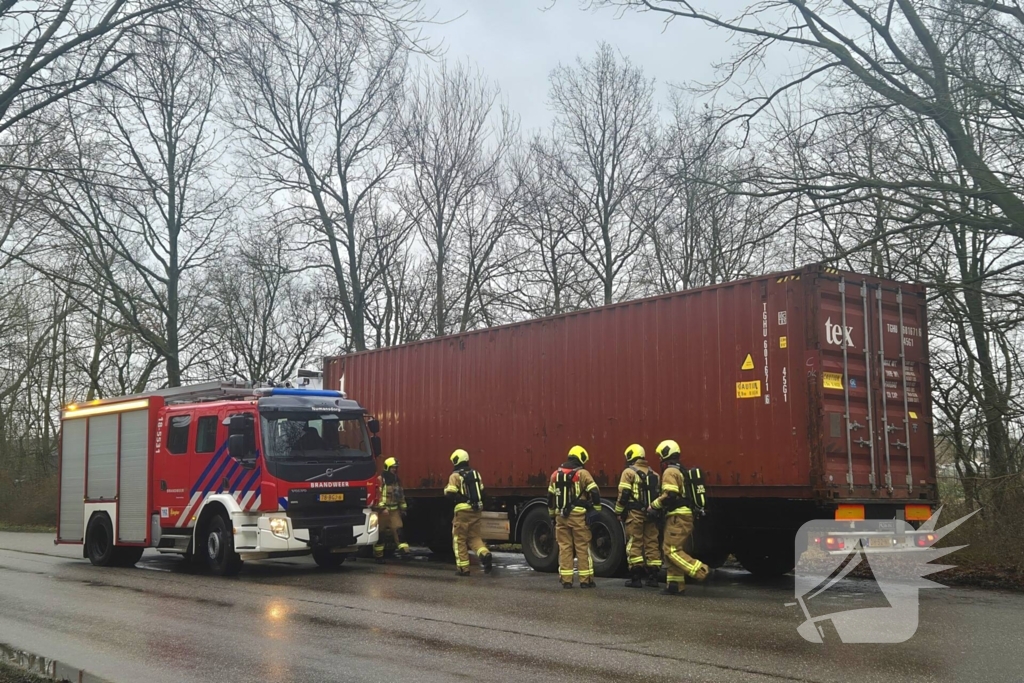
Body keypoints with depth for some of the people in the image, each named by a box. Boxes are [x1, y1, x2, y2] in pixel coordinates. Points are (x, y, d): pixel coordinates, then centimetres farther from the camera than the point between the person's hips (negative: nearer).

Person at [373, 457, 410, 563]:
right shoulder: (380, 480, -10)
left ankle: (404, 551, -14)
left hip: (394, 510, 5)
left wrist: (403, 508, 21)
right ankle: (378, 555, 11)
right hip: (382, 511, -5)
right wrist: (382, 508, -22)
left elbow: (401, 495, 22)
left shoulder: (397, 481, 14)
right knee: (380, 534, 2)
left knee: (399, 530, -9)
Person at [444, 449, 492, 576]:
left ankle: (463, 568, 6)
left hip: (463, 510, -5)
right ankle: (484, 554, -12)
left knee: (459, 539, 6)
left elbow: (451, 494, -15)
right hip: (476, 510, 5)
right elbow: (482, 491, 16)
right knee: (474, 537, 15)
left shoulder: (455, 476, -7)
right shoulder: (476, 473, 12)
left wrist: (446, 490, 6)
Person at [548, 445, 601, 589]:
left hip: (561, 516, 5)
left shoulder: (556, 474, 12)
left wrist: (553, 514, 27)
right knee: (582, 547, 2)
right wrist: (596, 511, -1)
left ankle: (566, 580, 8)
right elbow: (594, 492, -11)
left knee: (564, 547, 8)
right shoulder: (582, 473, -5)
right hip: (578, 516, -4)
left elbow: (551, 496, 18)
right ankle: (585, 580, 4)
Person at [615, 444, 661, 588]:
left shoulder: (629, 472, -3)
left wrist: (618, 511, -2)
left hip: (634, 514, -5)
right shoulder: (654, 474, 16)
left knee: (634, 544, -3)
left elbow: (623, 494, -10)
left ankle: (636, 578, -5)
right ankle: (653, 577, 9)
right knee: (652, 544, 8)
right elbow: (659, 495, 15)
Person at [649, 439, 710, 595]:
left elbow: (669, 495, -21)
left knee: (671, 550, -10)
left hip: (678, 517, -10)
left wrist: (654, 506, -9)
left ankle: (701, 571, -18)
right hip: (685, 515, 10)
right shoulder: (681, 471, 21)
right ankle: (675, 585, 11)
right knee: (669, 549, 12)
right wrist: (659, 508, 19)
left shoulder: (670, 472, -10)